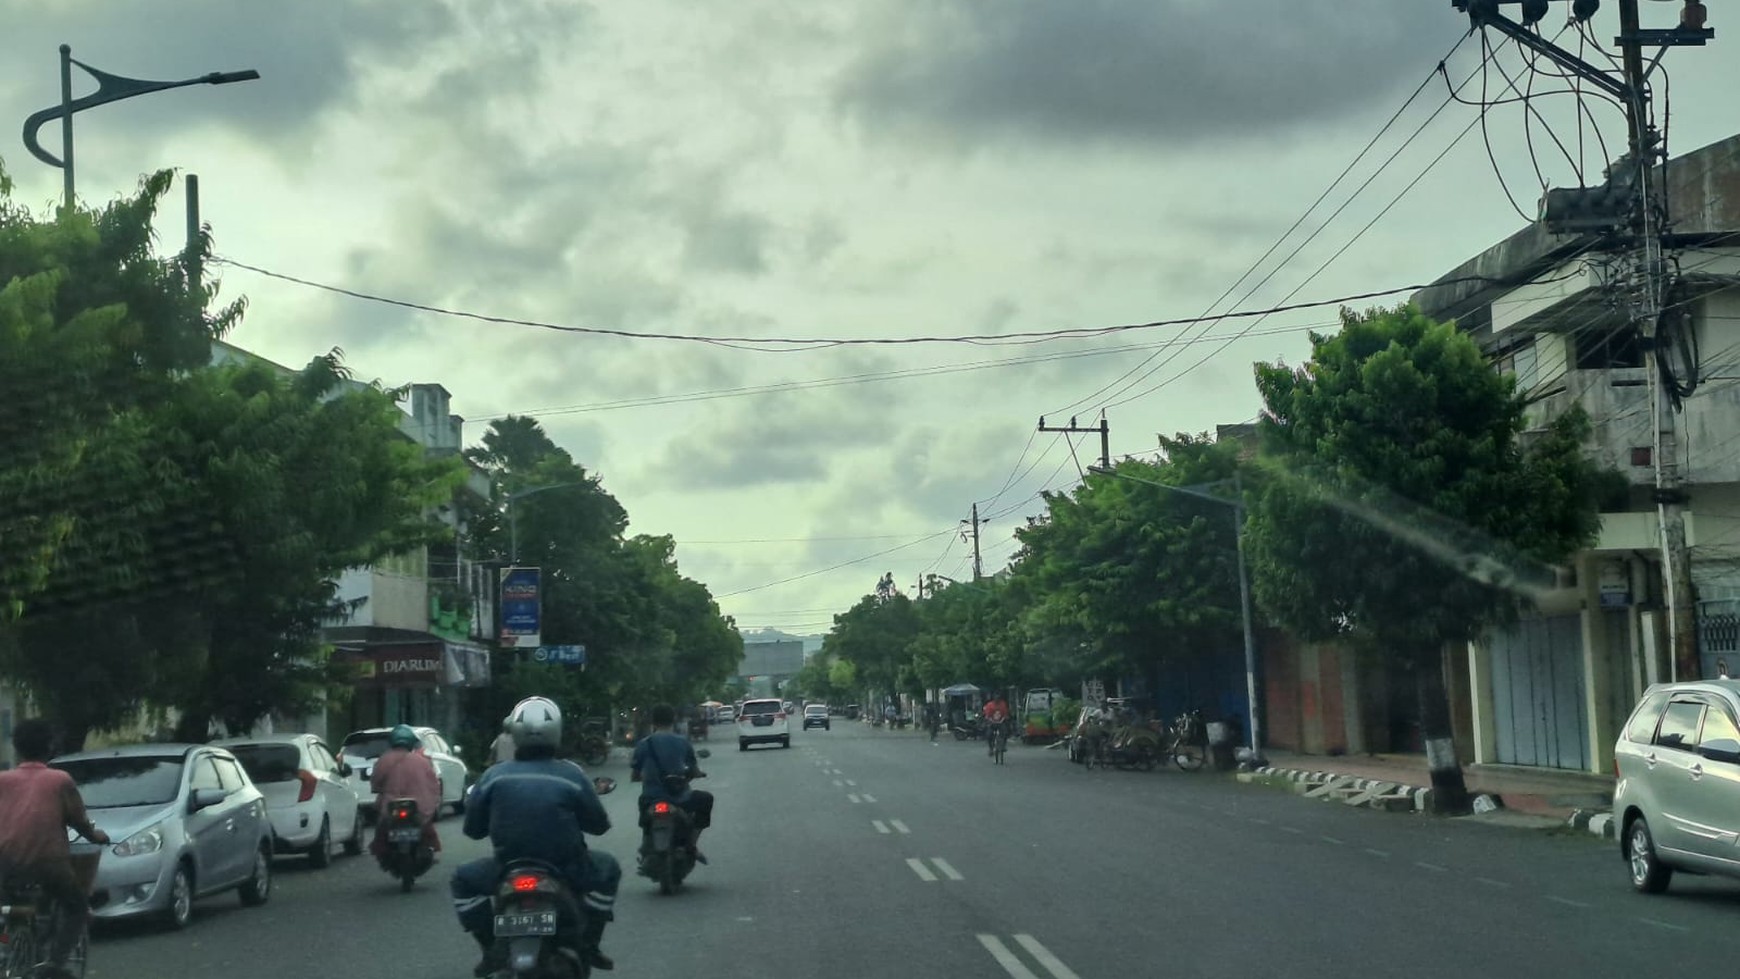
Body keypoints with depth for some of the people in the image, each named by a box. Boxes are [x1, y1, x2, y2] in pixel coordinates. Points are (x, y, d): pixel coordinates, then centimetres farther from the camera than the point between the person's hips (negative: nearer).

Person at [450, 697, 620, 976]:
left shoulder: (494, 777, -4)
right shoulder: (572, 774, -6)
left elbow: (472, 828, 5)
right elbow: (599, 825, 2)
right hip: (566, 868, 0)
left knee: (462, 881, 27)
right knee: (608, 869, 29)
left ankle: (492, 948, 13)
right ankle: (589, 943, 21)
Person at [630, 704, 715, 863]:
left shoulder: (643, 745, -3)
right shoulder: (683, 743, -2)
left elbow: (634, 777, 3)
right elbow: (695, 772, 3)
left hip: (651, 800, 1)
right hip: (679, 799, -1)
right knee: (706, 799, 27)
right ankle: (692, 843, 14)